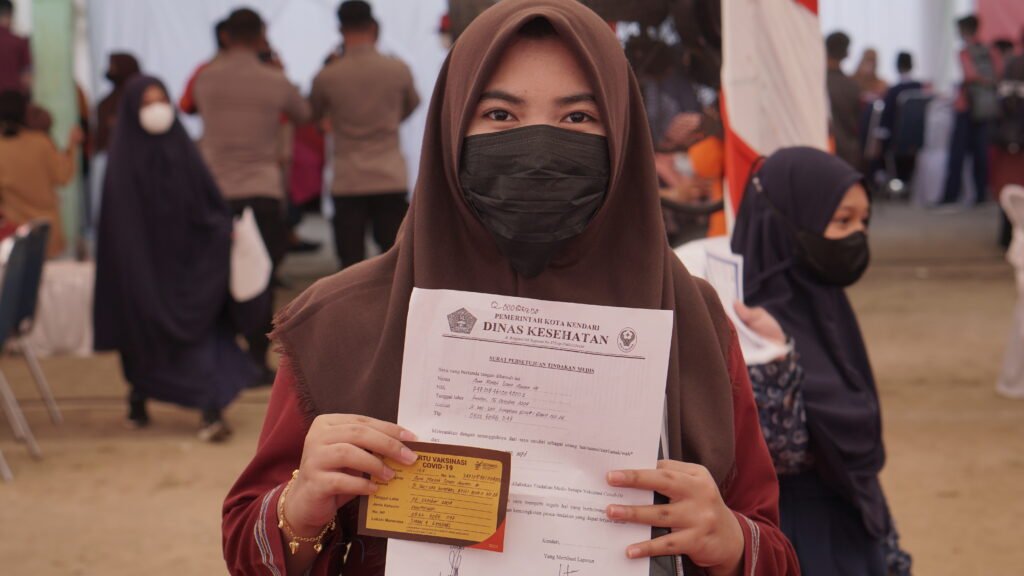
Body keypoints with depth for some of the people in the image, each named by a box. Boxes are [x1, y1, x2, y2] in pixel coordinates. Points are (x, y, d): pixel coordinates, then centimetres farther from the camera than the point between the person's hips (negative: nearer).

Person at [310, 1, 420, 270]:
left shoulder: (327, 77, -5)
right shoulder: (398, 69, -3)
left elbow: (313, 114, 13)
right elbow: (411, 106, 17)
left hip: (347, 182, -1)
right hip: (391, 179, 1)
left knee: (351, 262, 2)